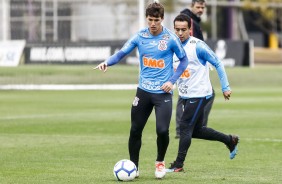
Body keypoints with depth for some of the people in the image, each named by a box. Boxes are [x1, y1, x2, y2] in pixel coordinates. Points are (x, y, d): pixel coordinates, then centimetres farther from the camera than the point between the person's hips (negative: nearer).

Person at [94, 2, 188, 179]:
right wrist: (107, 62, -20)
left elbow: (184, 60, 2)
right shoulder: (140, 36, 0)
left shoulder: (171, 38, -7)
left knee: (162, 130, -15)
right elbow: (122, 53, 0)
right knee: (135, 130, 4)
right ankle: (133, 167, 21)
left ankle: (160, 162, 13)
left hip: (163, 92, -3)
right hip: (143, 91, 3)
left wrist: (172, 81, -9)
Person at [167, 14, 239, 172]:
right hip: (186, 96, 8)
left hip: (200, 94, -8)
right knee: (196, 130, 14)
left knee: (185, 127, -11)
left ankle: (178, 164, -3)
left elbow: (218, 64, -10)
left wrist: (225, 87, -11)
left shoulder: (197, 46, -14)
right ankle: (230, 140, 32)